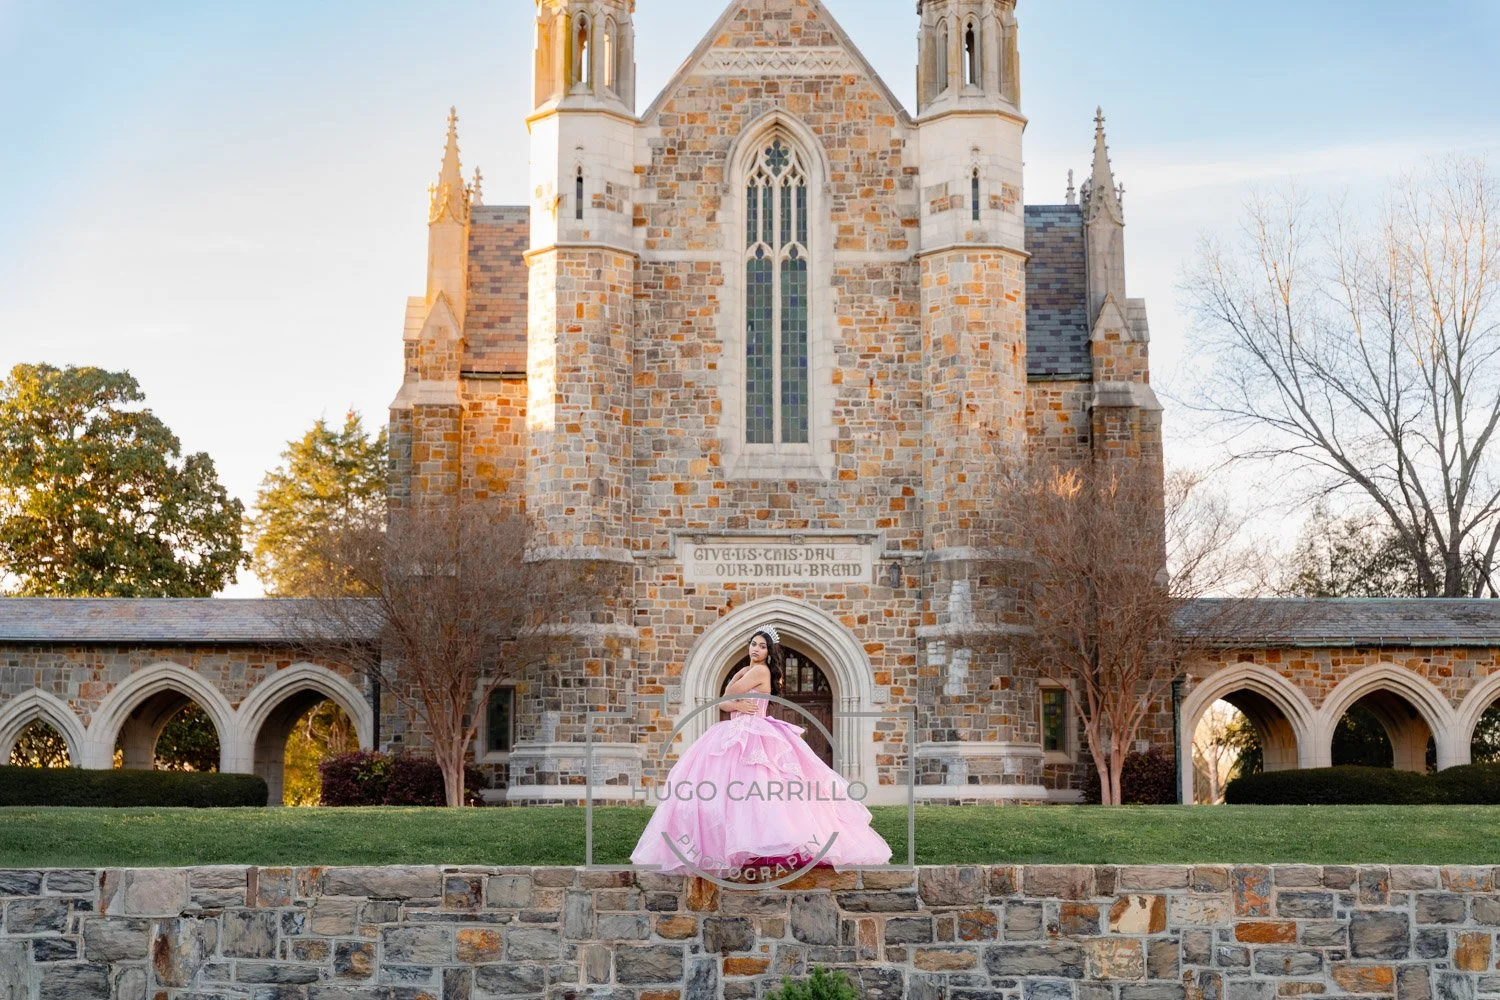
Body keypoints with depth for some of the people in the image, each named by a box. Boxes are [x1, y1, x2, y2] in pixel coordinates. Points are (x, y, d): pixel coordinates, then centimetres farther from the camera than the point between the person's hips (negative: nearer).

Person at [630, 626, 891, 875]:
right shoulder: (747, 671, 22)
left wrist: (737, 676, 13)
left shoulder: (760, 670, -5)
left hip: (753, 737, -9)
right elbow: (721, 703, 15)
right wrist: (737, 705, -5)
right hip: (736, 734, 9)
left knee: (751, 789, -21)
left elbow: (728, 693, -6)